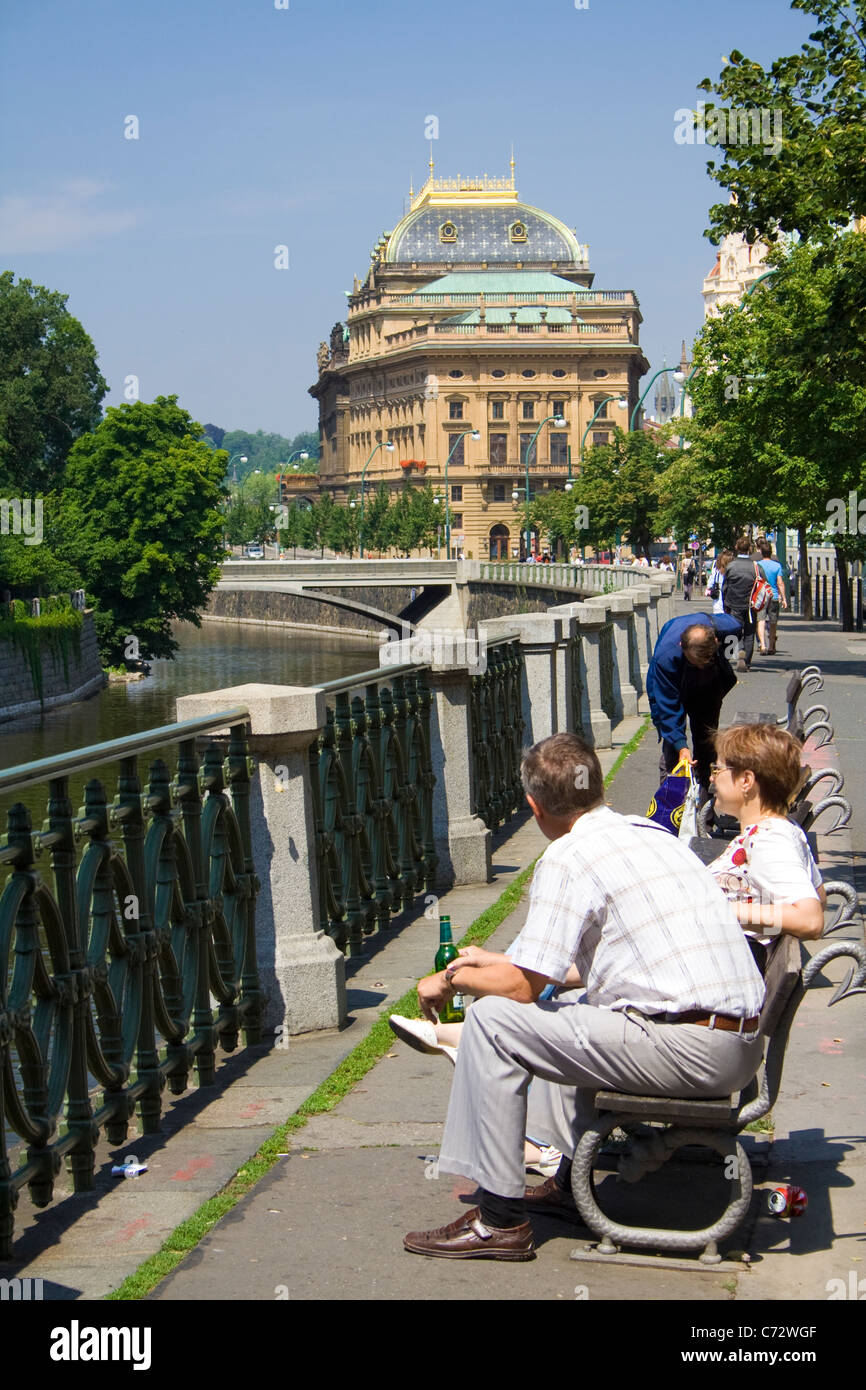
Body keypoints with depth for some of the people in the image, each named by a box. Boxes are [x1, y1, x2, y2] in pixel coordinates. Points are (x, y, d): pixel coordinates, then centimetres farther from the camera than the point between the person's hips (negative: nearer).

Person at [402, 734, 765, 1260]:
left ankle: (501, 1219, 2)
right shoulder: (652, 833, 18)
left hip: (686, 1049, -9)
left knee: (493, 1018, -2)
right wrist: (500, 960, 38)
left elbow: (522, 986, -9)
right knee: (577, 1006, 32)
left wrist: (452, 979, 10)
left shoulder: (569, 857, -8)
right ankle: (571, 1181, 33)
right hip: (746, 1044, 9)